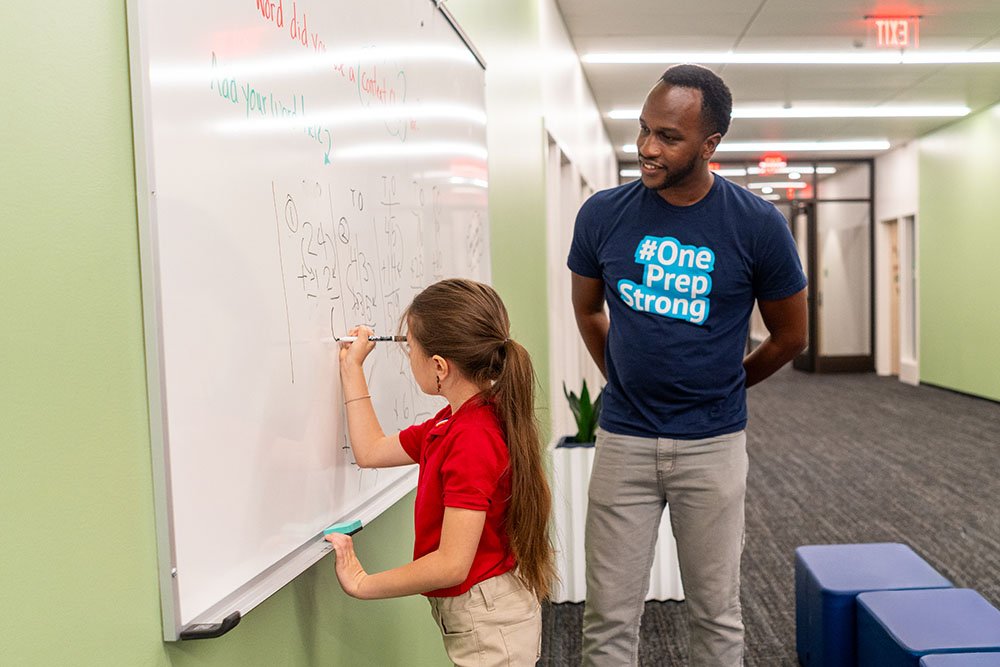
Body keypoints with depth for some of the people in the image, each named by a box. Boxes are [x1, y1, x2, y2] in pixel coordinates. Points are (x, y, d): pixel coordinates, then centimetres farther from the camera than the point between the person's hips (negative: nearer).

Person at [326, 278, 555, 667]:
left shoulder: (472, 440, -28)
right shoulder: (453, 421, 2)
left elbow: (451, 565, -27)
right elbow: (371, 451, 13)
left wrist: (362, 584, -15)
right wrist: (351, 369, 14)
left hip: (487, 622, -9)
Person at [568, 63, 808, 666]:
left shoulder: (757, 226, -9)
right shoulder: (603, 215, -4)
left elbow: (790, 335, 5)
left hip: (712, 446, -1)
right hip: (623, 441, 1)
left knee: (717, 615, 14)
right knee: (609, 619, 8)